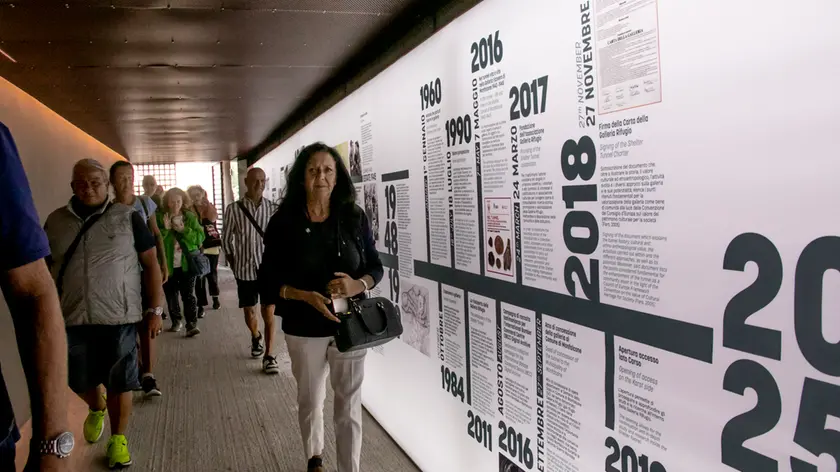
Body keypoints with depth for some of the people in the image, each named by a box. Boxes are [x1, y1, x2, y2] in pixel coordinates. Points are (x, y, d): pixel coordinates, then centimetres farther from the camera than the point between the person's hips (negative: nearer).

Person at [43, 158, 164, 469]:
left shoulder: (128, 218, -1)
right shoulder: (55, 221, 7)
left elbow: (151, 264, 0)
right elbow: (44, 268, 15)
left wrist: (155, 310, -4)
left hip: (119, 317, -3)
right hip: (70, 317, 3)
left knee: (119, 382, 4)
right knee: (79, 380, 15)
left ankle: (118, 438, 24)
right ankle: (97, 409, 47)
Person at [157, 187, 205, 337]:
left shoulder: (190, 217, 3)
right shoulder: (160, 217, 1)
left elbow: (200, 237, -5)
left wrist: (184, 230, -17)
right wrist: (165, 229, -20)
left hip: (187, 263, -1)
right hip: (168, 264, 1)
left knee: (189, 295, -6)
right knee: (171, 295, 12)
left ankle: (192, 324, -7)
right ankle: (176, 321, 28)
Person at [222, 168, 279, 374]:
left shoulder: (273, 208, -4)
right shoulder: (234, 209, -5)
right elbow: (226, 239, 4)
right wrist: (233, 264, 4)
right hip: (245, 270, 1)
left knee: (268, 313, -5)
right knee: (249, 312, 14)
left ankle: (268, 356, 3)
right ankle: (256, 338, 44)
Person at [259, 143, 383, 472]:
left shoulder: (354, 217, -4)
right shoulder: (284, 222, -7)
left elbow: (376, 267, 3)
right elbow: (268, 281, -6)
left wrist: (359, 285, -19)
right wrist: (306, 296, -22)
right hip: (304, 329, 0)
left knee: (349, 406, 5)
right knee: (309, 401, 19)